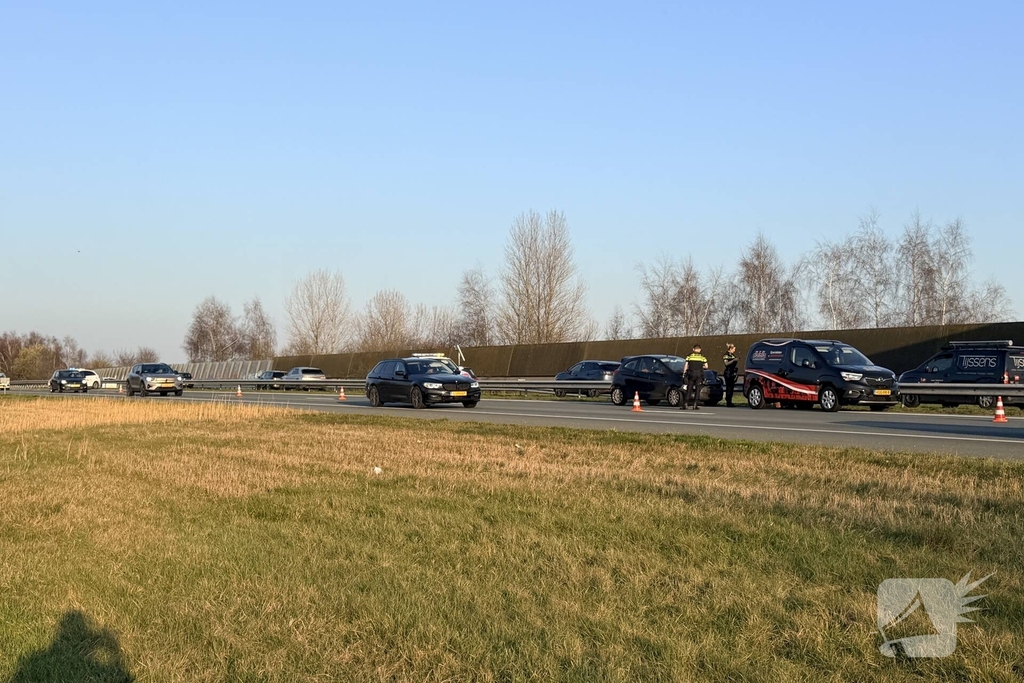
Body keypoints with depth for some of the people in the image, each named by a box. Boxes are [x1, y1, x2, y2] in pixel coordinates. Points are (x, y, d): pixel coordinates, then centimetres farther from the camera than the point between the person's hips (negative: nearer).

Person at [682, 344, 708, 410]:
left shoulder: (689, 356, 4)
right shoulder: (702, 357, 4)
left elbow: (686, 366, 1)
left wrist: (684, 373, 10)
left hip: (691, 374, 1)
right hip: (699, 375, -1)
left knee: (689, 390, 4)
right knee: (697, 390, 4)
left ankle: (685, 404, -2)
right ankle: (695, 405, -2)